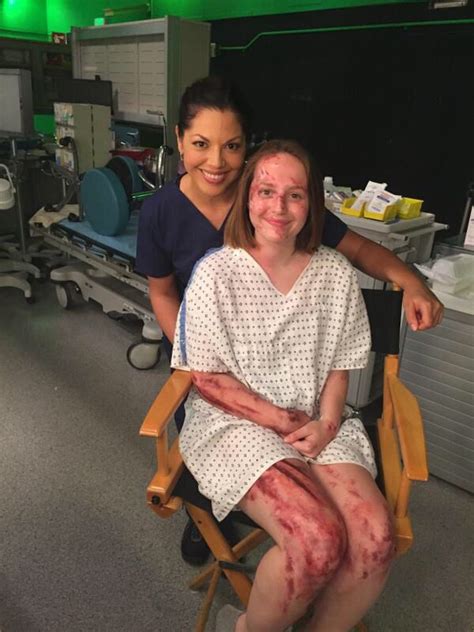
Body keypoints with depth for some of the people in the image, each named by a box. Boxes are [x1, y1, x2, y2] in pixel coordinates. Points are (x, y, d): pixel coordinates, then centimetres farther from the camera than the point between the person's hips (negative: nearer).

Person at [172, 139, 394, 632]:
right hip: (234, 423, -4)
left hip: (316, 425, 4)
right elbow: (205, 376, -7)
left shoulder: (336, 274, 2)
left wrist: (325, 423, -6)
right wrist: (279, 420, -11)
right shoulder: (216, 273, -9)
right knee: (319, 540, -25)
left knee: (376, 538, -19)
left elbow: (339, 365, 10)